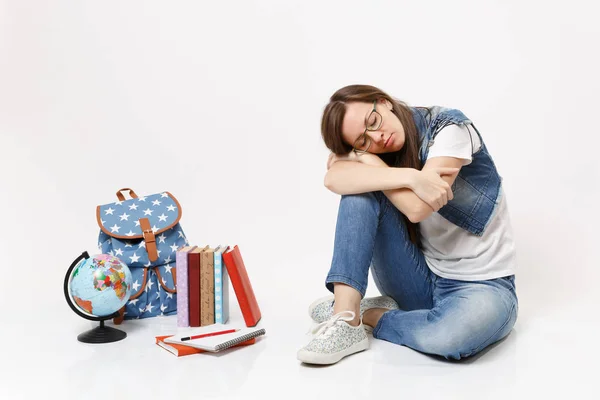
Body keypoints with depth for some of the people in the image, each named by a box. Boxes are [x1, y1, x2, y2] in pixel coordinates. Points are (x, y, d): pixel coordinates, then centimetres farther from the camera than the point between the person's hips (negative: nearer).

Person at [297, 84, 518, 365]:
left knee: (457, 333, -40)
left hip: (482, 284, -3)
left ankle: (371, 316, -11)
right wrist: (410, 177, -34)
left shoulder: (449, 127, -13)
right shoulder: (370, 149, -2)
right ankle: (346, 317, -24)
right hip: (419, 280, 4)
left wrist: (365, 159, -14)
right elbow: (334, 179, -25)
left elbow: (417, 207, -24)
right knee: (361, 189, -19)